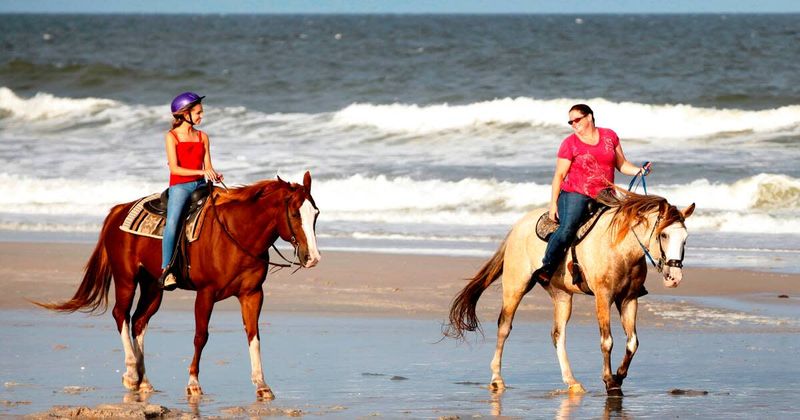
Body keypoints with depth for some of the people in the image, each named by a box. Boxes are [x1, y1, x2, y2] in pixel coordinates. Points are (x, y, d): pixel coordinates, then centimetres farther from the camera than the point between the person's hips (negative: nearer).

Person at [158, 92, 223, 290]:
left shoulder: (203, 137, 14)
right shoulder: (171, 136, -1)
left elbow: (207, 165, 11)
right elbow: (174, 168, -11)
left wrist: (214, 175, -13)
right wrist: (201, 172, -20)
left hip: (200, 184, 5)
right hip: (179, 185, -5)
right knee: (172, 222, -26)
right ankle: (166, 270, -26)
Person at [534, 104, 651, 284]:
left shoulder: (610, 136, 10)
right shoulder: (570, 144, 1)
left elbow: (622, 165, 16)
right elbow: (560, 175, 1)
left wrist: (639, 170, -3)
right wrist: (553, 203, -4)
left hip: (604, 198, 4)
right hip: (575, 195, -4)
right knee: (567, 229, -27)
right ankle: (547, 267, -25)